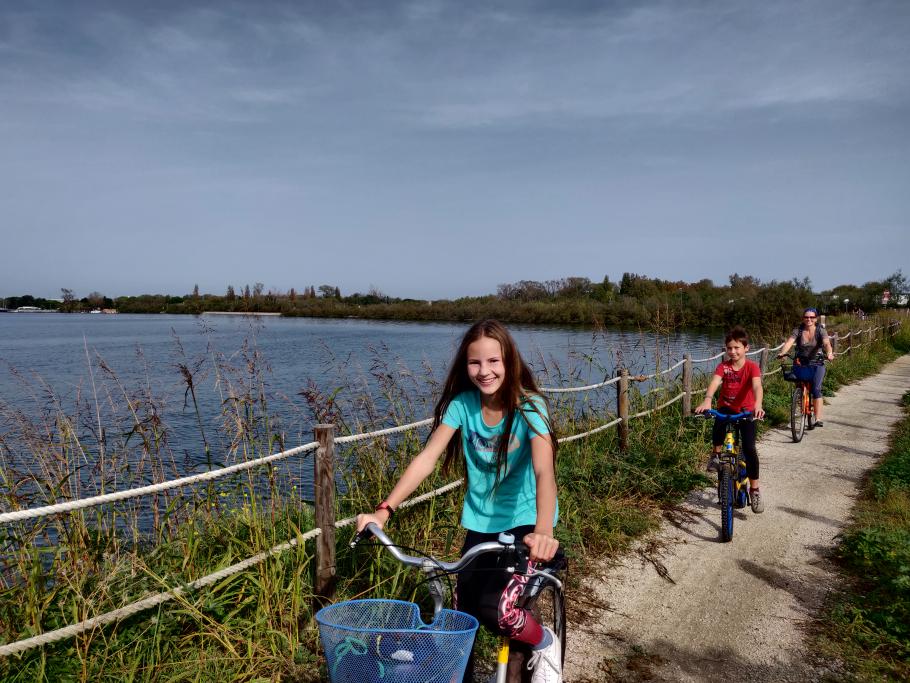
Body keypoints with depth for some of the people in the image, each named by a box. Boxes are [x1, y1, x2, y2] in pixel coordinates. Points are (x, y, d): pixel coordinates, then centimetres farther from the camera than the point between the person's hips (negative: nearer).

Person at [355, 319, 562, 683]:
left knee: (494, 608, -19)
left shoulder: (529, 406, -21)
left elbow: (544, 471, -34)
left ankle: (544, 643, 12)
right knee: (464, 611, 6)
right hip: (481, 520, 4)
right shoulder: (462, 403, -11)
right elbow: (427, 457, -16)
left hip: (524, 520, -4)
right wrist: (384, 510, -26)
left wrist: (543, 532, -51)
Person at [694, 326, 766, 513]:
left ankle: (755, 489, 4)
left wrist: (758, 405, -52)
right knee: (719, 425, -36)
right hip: (725, 407, 1)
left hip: (746, 410, -1)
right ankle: (717, 453, -7)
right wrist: (707, 400, -48)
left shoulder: (752, 367, -14)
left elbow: (757, 386, -31)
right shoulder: (723, 366, -9)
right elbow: (714, 382, -27)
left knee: (749, 448, -13)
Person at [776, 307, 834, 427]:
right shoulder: (798, 331, -2)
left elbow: (827, 343, -22)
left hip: (817, 364, -2)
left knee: (816, 389, -18)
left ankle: (818, 419, -20)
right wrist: (782, 353, -39)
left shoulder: (821, 331, -5)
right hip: (801, 364, 2)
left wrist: (829, 353, -44)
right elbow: (789, 343, -18)